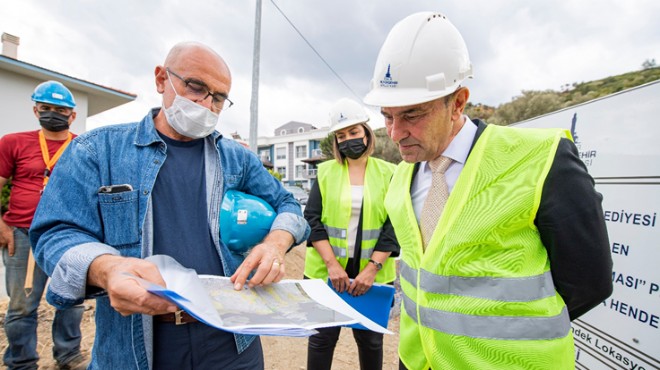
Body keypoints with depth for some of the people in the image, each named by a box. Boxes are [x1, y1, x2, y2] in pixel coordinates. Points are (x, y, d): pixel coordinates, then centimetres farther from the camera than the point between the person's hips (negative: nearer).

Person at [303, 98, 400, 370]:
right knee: (322, 337, 10)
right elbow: (312, 219, -4)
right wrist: (331, 263, -15)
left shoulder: (388, 173, 0)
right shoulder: (326, 171, 2)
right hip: (326, 271, 1)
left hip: (373, 273, 0)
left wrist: (372, 267, -14)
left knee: (370, 339, 15)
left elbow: (394, 226, -4)